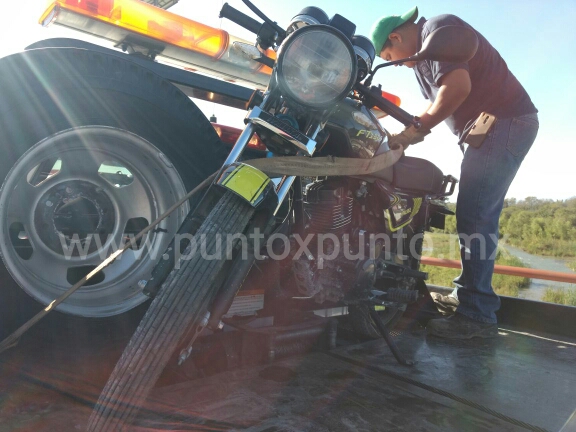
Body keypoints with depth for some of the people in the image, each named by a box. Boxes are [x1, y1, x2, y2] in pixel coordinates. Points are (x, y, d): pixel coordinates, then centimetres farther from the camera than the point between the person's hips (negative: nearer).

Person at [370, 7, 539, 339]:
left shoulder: (437, 30, -9)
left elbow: (458, 87, -24)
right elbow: (439, 102, 20)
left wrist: (418, 130, -17)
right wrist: (410, 130, 6)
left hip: (505, 123, -11)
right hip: (489, 130, 11)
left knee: (473, 217, -16)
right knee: (479, 217, 11)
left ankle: (477, 315, -13)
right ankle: (468, 295, 21)